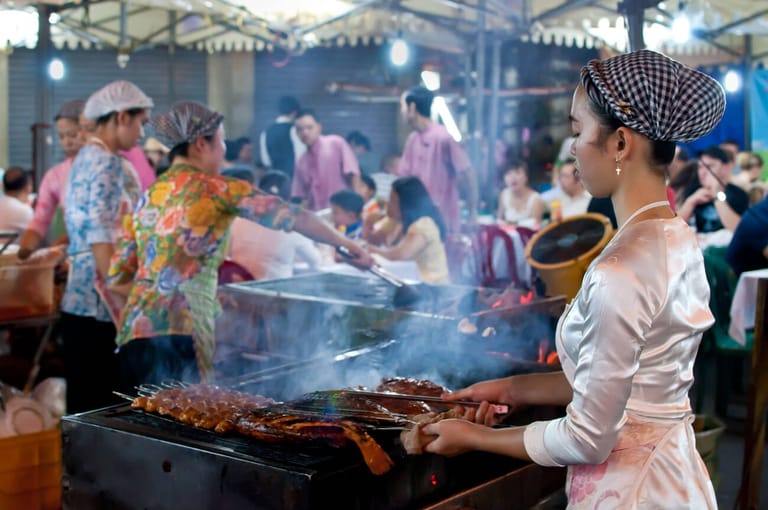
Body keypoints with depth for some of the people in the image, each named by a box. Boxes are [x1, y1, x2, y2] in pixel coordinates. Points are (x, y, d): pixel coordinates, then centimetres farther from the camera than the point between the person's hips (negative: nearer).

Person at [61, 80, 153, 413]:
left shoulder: (86, 158, 18)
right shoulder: (107, 163, -12)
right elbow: (102, 240, -19)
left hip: (80, 299, 10)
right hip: (100, 303, -10)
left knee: (85, 405, 12)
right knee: (99, 408, -6)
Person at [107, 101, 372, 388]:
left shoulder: (148, 197, 17)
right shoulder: (216, 189, -1)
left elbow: (117, 279, 17)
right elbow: (289, 216, -3)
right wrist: (344, 244, 8)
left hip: (132, 333, 7)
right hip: (180, 333, -7)